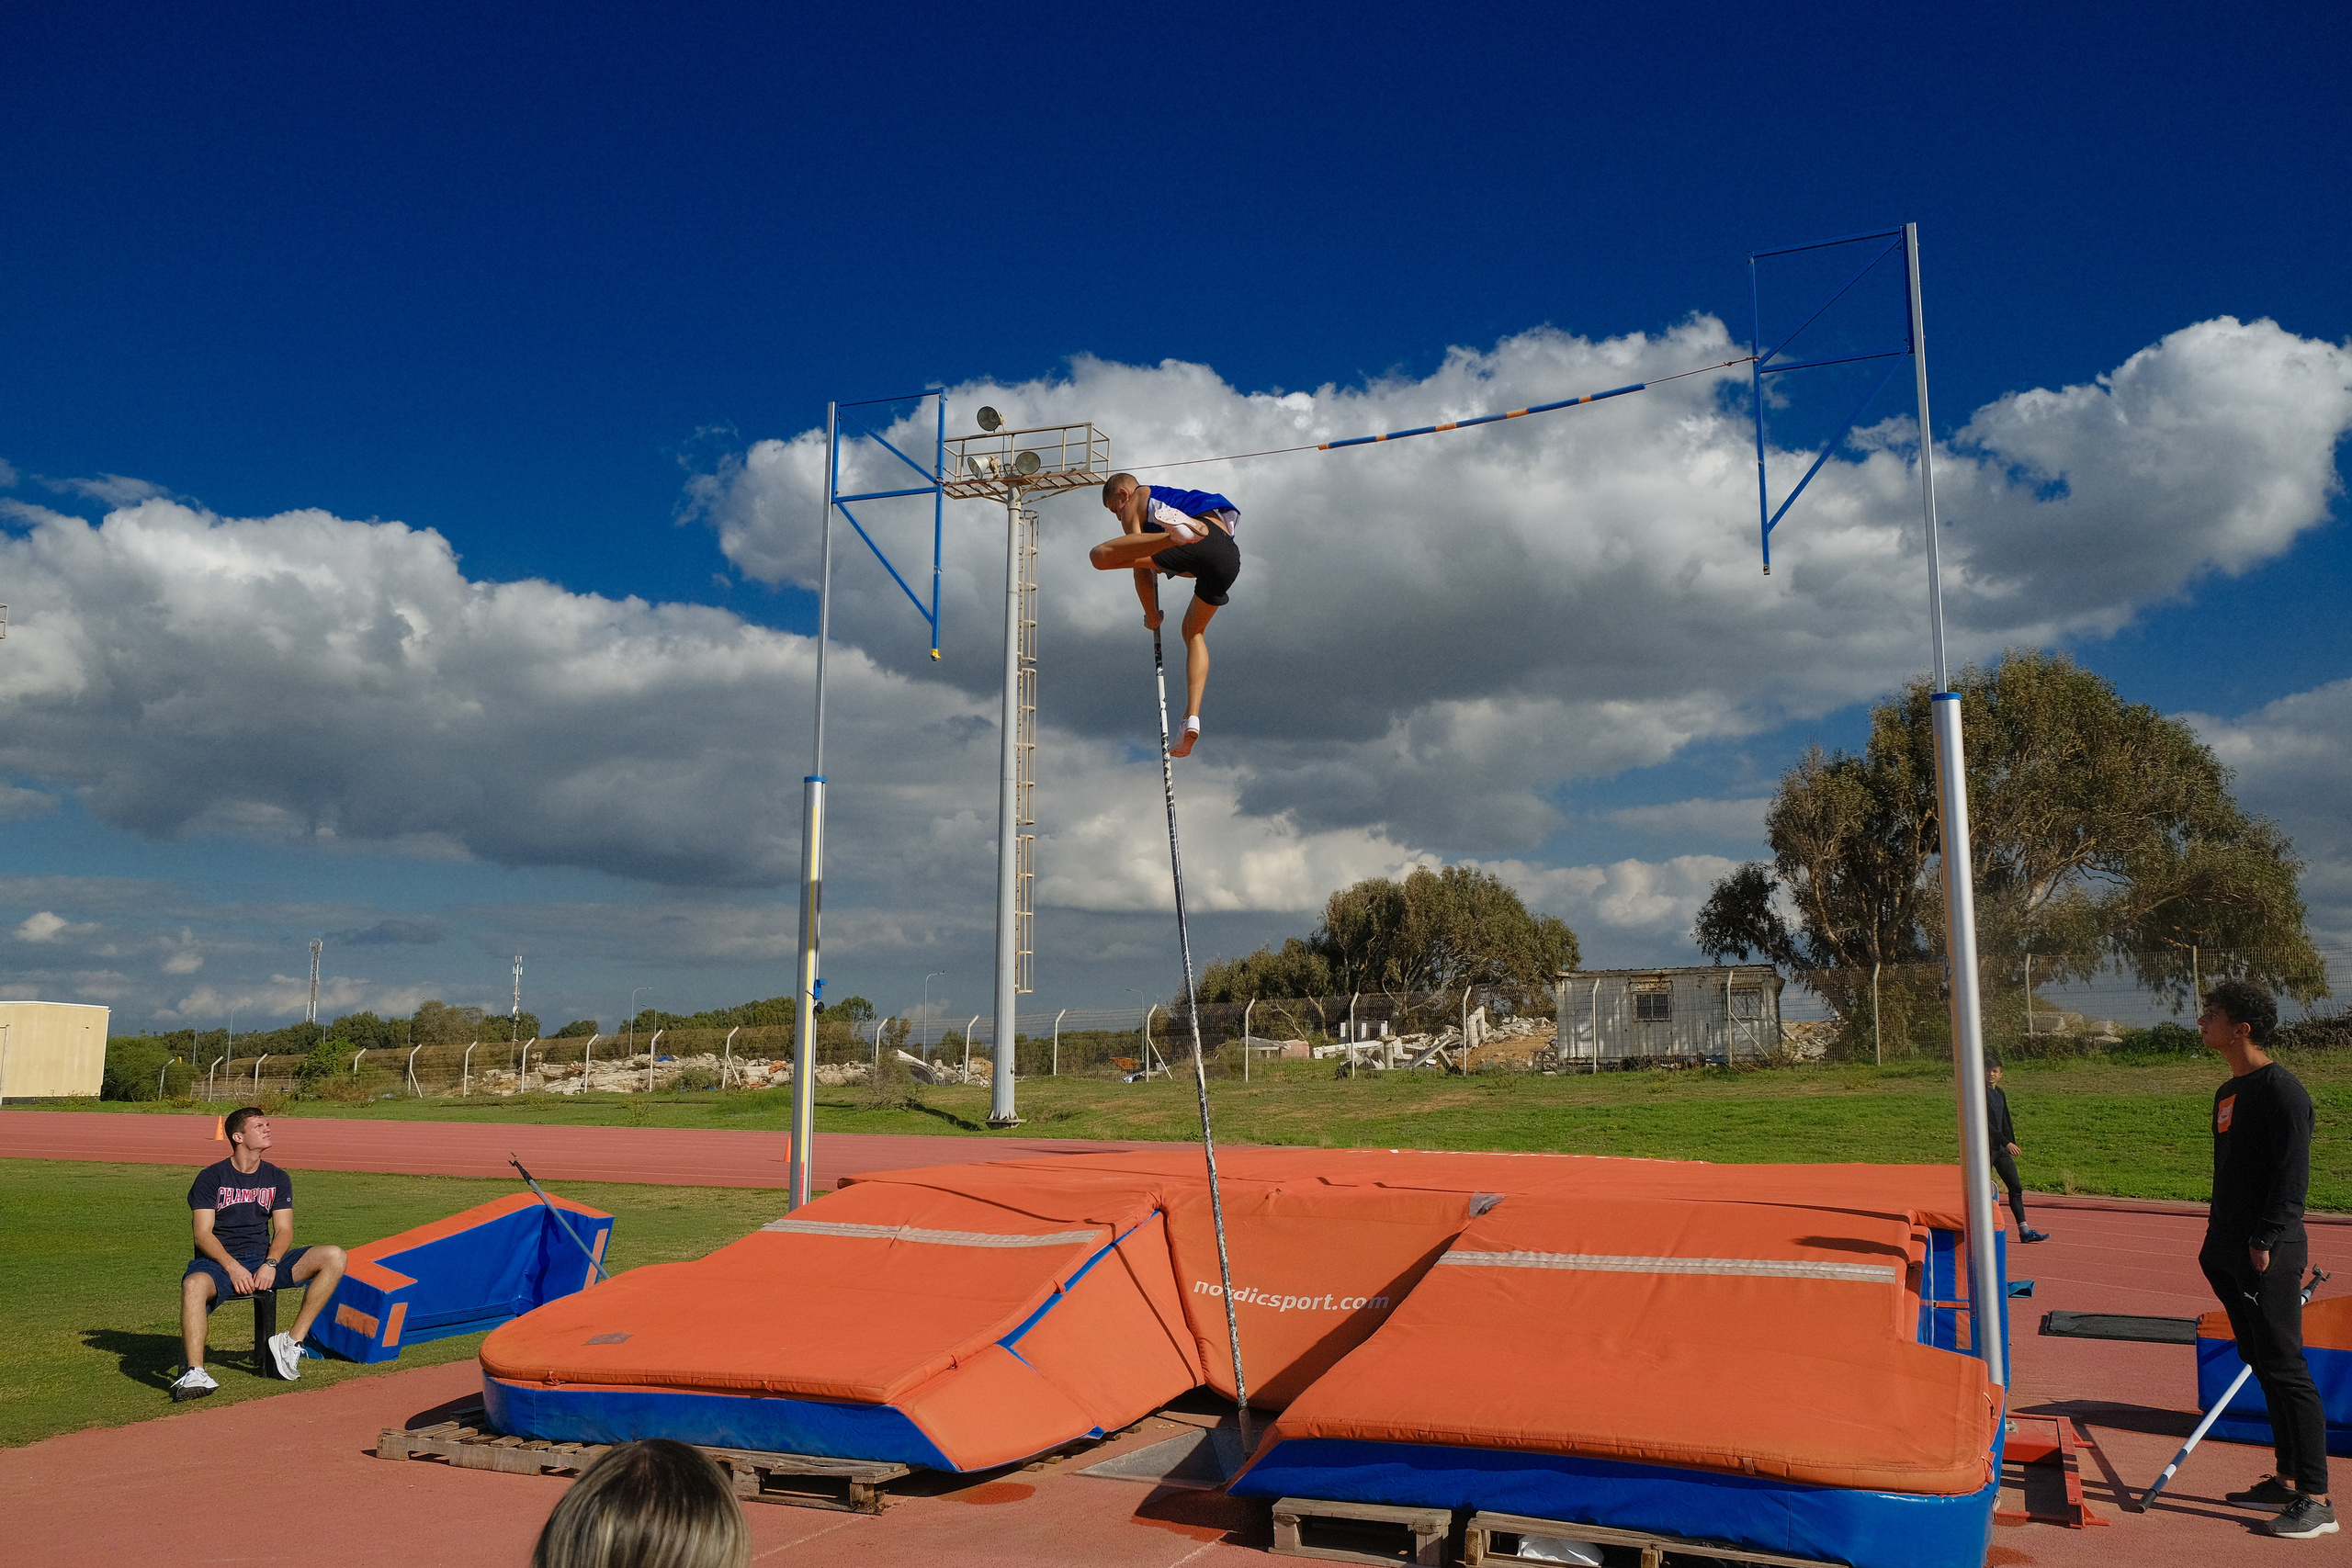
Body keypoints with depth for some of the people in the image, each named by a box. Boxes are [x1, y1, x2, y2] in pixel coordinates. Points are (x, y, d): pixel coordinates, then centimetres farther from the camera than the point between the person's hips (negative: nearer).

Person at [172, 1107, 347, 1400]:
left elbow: (284, 1230, 5)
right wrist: (232, 1267, -23)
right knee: (194, 1284, -40)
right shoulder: (210, 1177, 1)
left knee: (334, 1258, -17)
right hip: (219, 1262, -4)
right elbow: (203, 1234, -7)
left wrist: (271, 1264, -15)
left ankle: (292, 1342, -18)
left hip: (264, 1260, 4)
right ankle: (195, 1373, -44)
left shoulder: (277, 1179, 12)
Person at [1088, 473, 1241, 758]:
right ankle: (1192, 718, 10)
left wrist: (1151, 615, 24)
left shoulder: (1134, 503, 23)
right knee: (1195, 631, 27)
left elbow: (1139, 562, 16)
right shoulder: (1175, 498, 45)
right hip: (1229, 557, 7)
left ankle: (1176, 531, -39)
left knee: (1100, 555, -14)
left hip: (1200, 543, -7)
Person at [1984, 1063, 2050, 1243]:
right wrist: (2006, 1142, -21)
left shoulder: (1999, 1093, 13)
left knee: (2016, 1187, 5)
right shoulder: (1981, 1093, -12)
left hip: (2001, 1147, 8)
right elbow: (1985, 1123, -19)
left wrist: (2012, 1143, 15)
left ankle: (2024, 1230, 6)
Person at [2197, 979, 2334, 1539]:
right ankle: (2287, 1481, 22)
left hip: (2269, 1256, -9)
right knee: (2264, 1366, 14)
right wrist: (2217, 1240, 20)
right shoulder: (2228, 1092, 15)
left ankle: (2315, 1500, -1)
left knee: (2285, 1368, -7)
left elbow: (2293, 1172, -18)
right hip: (2233, 1252, 9)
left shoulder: (2279, 1088, -13)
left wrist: (2266, 1240, -21)